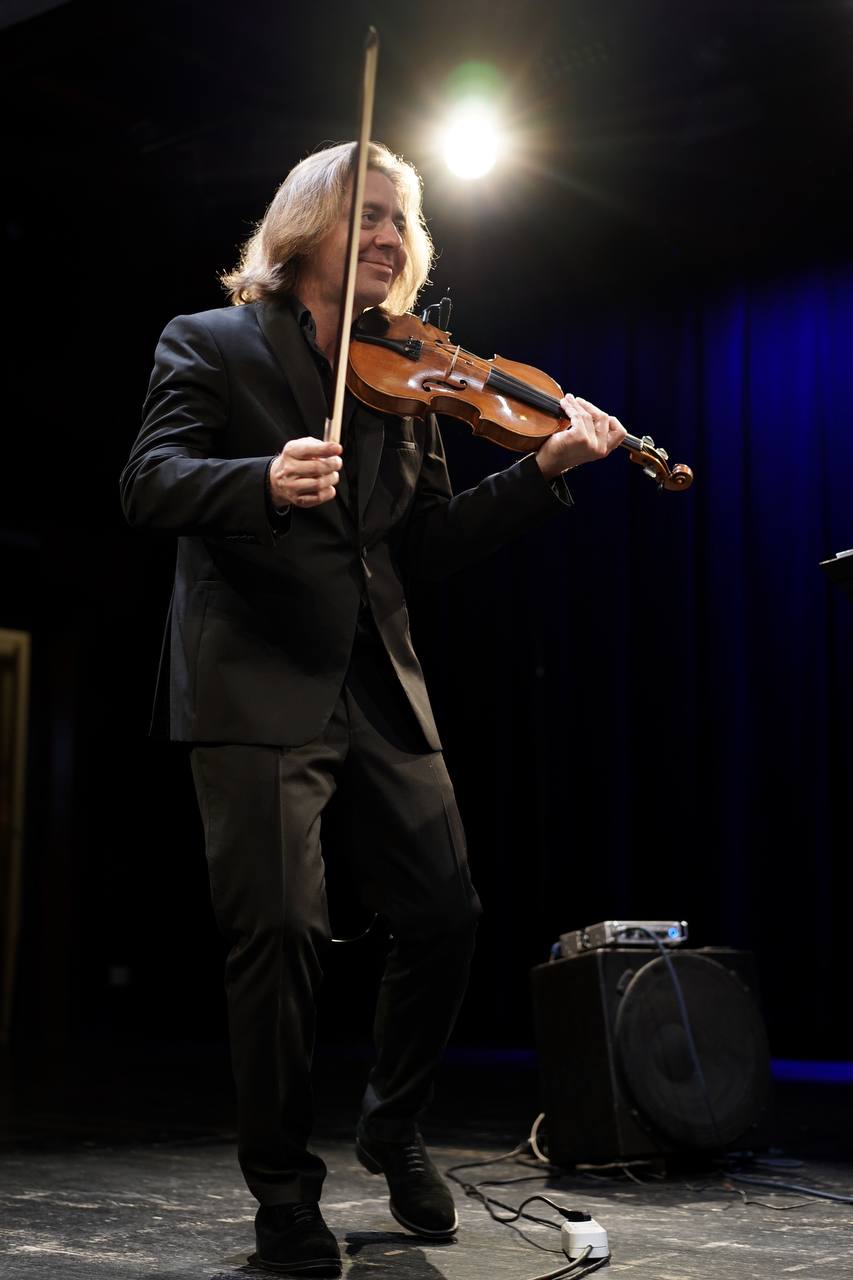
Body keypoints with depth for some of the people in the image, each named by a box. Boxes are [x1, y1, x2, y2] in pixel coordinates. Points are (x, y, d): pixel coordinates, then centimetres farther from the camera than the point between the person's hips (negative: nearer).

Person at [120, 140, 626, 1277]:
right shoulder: (210, 344, 6)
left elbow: (430, 544, 13)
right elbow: (150, 483, -9)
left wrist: (543, 472, 0)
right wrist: (266, 481, -29)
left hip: (379, 686, 5)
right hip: (256, 685, -5)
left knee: (445, 916, 3)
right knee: (283, 928, -11)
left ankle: (394, 1130, 29)